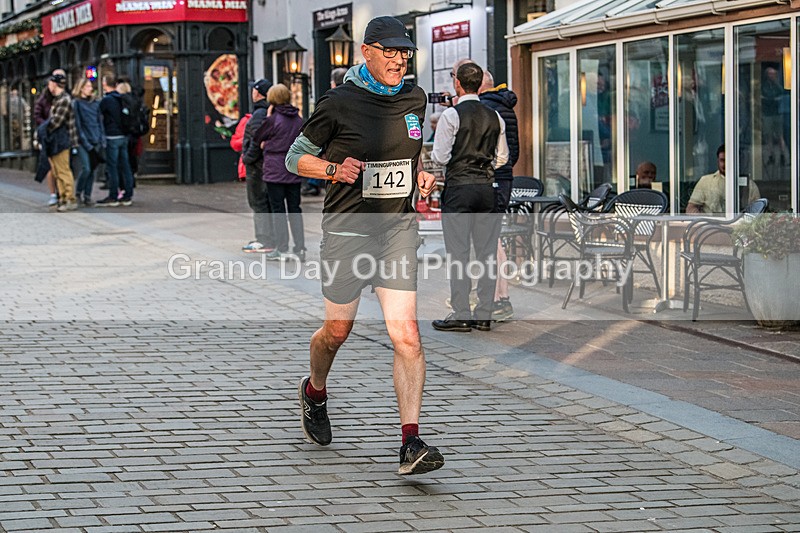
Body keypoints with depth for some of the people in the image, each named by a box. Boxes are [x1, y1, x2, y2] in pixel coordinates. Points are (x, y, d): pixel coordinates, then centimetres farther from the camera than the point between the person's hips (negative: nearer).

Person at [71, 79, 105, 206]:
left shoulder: (95, 103, 14)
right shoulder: (76, 103, -2)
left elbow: (100, 122, 14)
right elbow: (77, 124, -6)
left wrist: (102, 140, 4)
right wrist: (85, 142, -12)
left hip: (95, 142, 5)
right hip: (83, 142, -5)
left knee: (92, 170, 3)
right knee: (86, 168, -14)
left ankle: (87, 196, 9)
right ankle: (79, 192, 5)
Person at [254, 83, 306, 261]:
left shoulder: (273, 119, -12)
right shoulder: (299, 119, 5)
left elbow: (258, 138, 0)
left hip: (275, 170, -5)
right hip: (294, 170, 5)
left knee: (278, 209, 1)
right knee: (294, 208, 10)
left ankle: (282, 249, 1)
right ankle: (300, 248, 8)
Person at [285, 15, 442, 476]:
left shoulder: (415, 99, 7)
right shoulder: (340, 103, -8)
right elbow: (296, 157, 1)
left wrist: (420, 174, 5)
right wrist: (334, 170, -17)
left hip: (399, 227, 3)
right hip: (348, 227, -3)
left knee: (407, 335, -10)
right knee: (338, 330, 11)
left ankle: (411, 443, -13)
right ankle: (315, 391, 45)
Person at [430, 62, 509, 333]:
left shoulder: (451, 115, -9)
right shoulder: (495, 117, 7)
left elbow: (440, 157, -9)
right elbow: (502, 158, 12)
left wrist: (433, 153, 13)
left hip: (459, 187, -5)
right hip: (487, 187, 5)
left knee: (458, 252, -2)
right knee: (487, 252, 6)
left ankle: (461, 315, -2)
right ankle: (484, 315, 9)